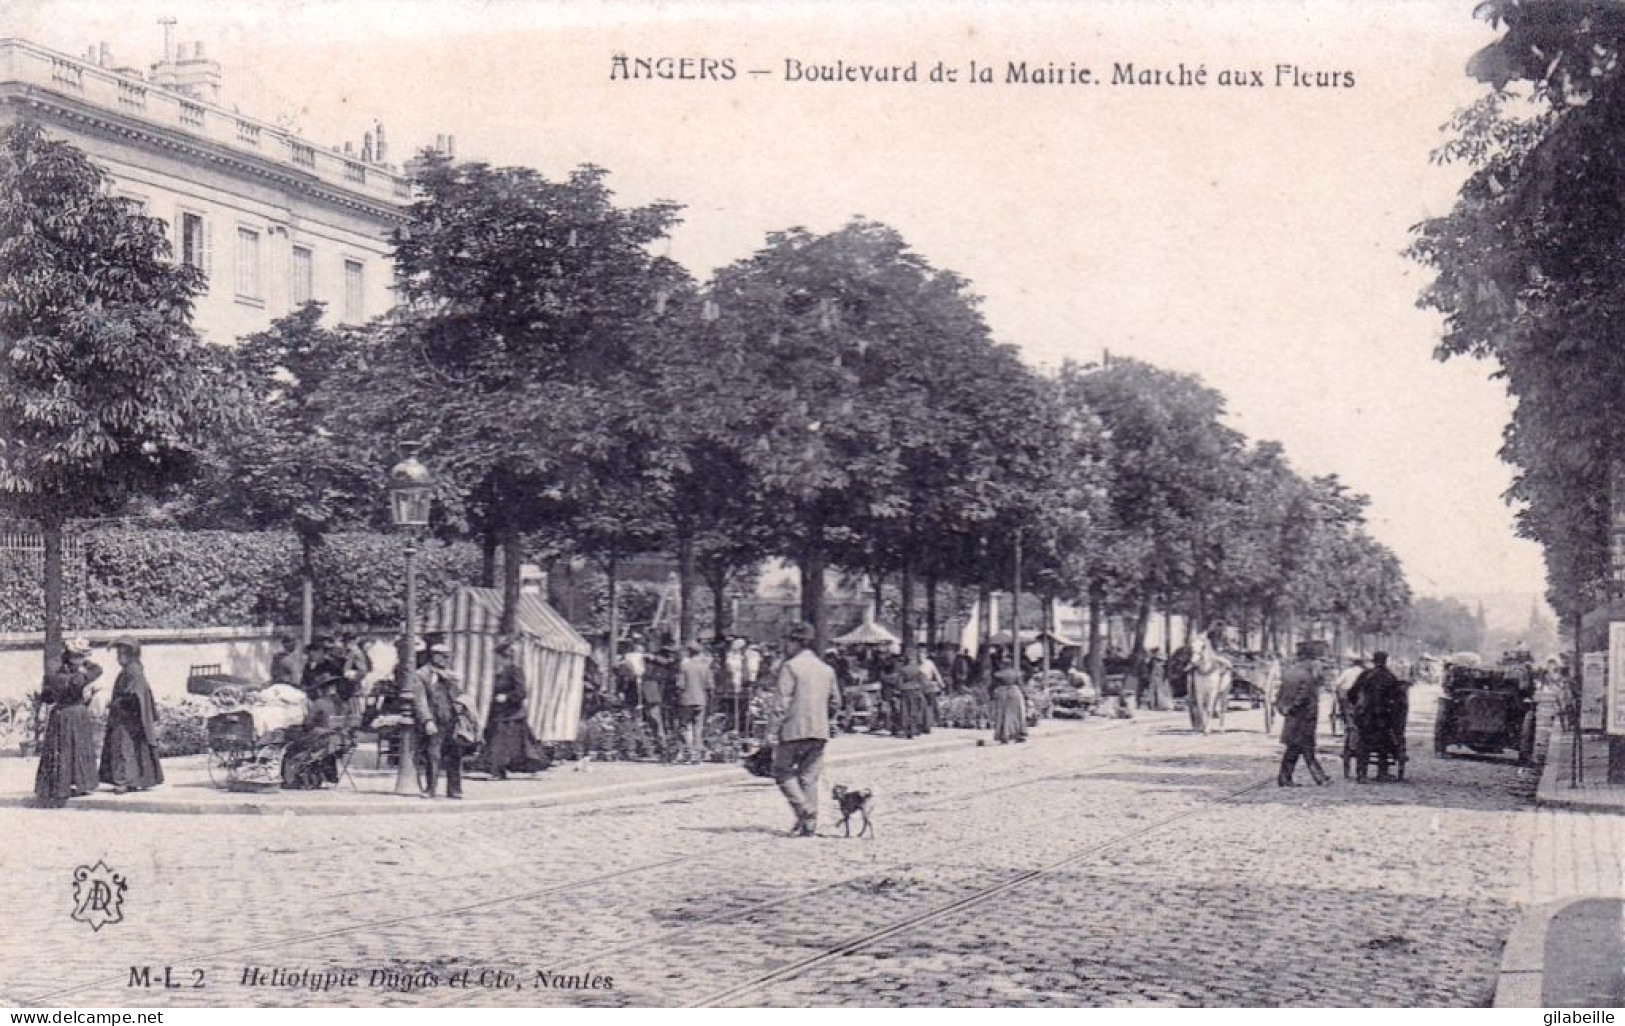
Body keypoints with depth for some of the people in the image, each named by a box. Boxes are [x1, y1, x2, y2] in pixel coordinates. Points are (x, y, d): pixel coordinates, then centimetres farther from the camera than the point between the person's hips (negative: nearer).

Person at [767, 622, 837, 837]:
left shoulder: (791, 666, -8)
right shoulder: (826, 669, 13)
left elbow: (781, 701, -12)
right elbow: (833, 700, 18)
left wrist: (773, 730, -10)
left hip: (795, 730, -6)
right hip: (820, 731, 6)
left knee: (783, 771, 6)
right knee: (809, 777, 10)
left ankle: (804, 810, -12)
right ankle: (809, 824, 6)